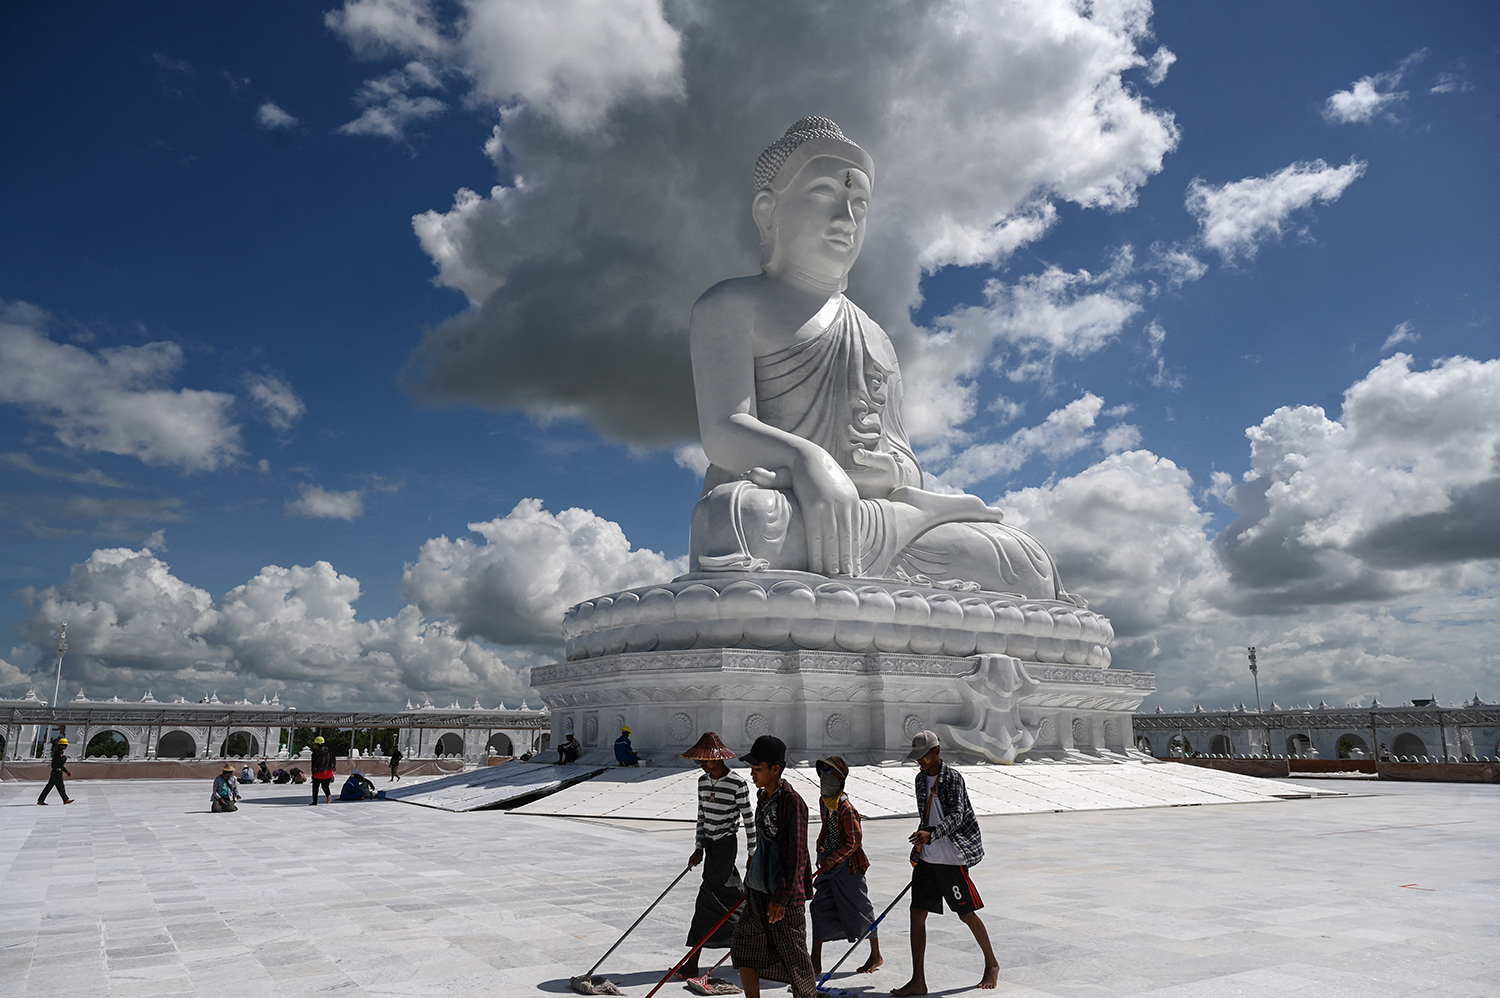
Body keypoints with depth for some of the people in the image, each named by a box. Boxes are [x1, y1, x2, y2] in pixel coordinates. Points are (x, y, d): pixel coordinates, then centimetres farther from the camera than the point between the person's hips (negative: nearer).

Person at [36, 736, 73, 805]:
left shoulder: (59, 752, 17)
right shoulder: (58, 753, -16)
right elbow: (62, 763, -22)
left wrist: (66, 772, 24)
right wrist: (65, 758, -1)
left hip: (55, 773, 10)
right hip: (57, 773, -10)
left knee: (49, 787, 10)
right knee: (61, 787, -1)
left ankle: (40, 800, 12)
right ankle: (65, 800, 6)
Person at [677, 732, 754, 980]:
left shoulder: (737, 784, -15)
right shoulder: (703, 781, 6)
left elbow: (749, 819, -9)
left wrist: (752, 853, -5)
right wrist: (698, 849, 8)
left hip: (727, 843, -7)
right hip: (709, 844, 7)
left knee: (707, 897, -9)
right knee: (730, 895, 15)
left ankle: (692, 964, -6)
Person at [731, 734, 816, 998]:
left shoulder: (791, 801, -18)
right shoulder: (763, 797, 7)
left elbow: (797, 855, -19)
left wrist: (781, 897, -20)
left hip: (782, 892, -8)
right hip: (757, 889, 8)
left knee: (793, 955, 6)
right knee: (743, 953, 8)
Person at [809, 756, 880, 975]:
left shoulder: (845, 807, -22)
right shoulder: (823, 801, 4)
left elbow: (853, 840, -21)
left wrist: (831, 860, -18)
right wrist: (821, 846, 6)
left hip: (848, 866, -8)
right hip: (830, 864, 8)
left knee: (858, 909, 4)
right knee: (819, 907, 6)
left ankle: (876, 956, 23)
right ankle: (816, 961, 13)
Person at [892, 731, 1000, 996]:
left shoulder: (953, 777, -13)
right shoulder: (921, 778, 9)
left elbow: (956, 817, -23)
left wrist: (930, 834, -38)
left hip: (952, 858, -6)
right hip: (926, 857, 7)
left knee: (966, 914, 6)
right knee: (917, 913, 1)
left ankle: (992, 965, 30)